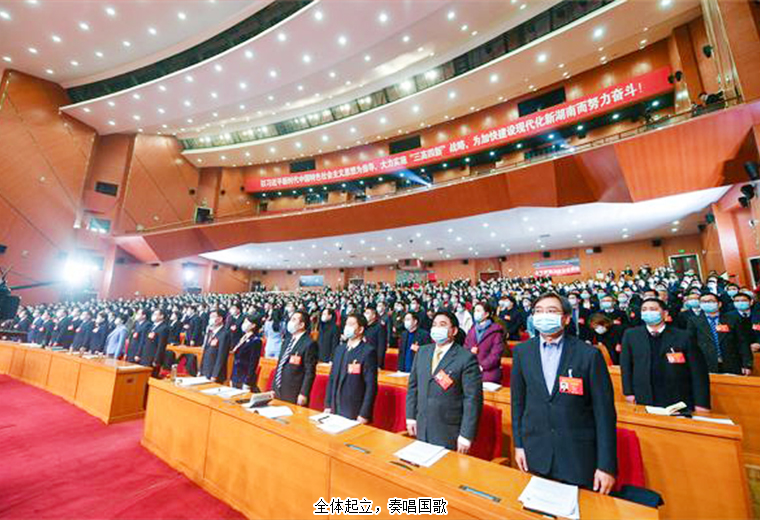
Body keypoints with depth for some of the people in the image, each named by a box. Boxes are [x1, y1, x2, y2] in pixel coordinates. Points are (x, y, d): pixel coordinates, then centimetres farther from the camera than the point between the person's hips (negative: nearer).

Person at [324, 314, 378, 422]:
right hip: (335, 410, 6)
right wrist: (327, 405, 9)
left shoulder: (368, 351, -13)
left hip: (355, 414, -6)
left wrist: (364, 414, -15)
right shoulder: (340, 349, 8)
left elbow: (371, 386, -14)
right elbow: (332, 378, 11)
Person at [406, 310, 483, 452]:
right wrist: (410, 416, 6)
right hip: (421, 428, 5)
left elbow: (473, 398, -14)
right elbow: (413, 385, 9)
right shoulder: (422, 352, 3)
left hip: (448, 433, -4)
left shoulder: (466, 358, -14)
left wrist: (466, 434, -14)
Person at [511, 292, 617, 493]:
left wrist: (606, 465, -8)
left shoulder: (589, 354, -11)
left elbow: (604, 412, -8)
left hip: (578, 456, -2)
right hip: (535, 453, 2)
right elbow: (518, 401, 3)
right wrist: (518, 444, 4)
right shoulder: (522, 352, -3)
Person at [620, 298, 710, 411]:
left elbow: (698, 371, -3)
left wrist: (701, 403, -6)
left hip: (679, 403, 0)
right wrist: (629, 392, 0)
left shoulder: (683, 337, -3)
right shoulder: (630, 335, -1)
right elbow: (626, 366, 3)